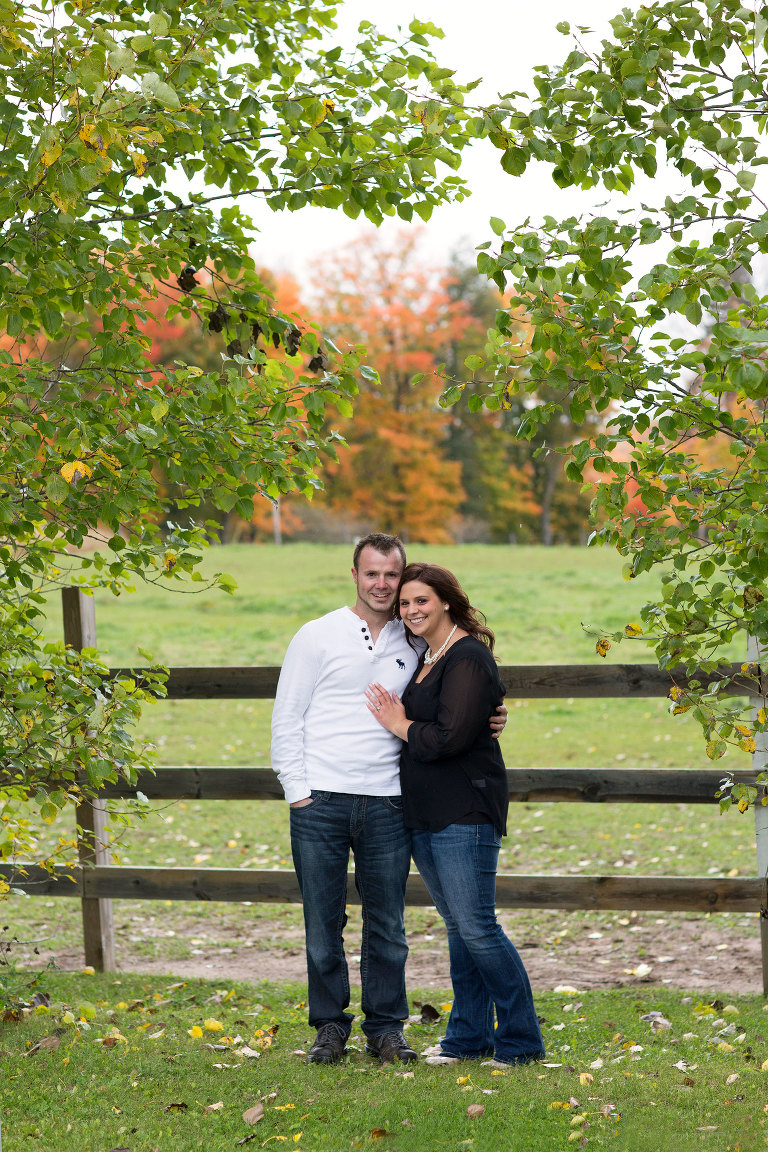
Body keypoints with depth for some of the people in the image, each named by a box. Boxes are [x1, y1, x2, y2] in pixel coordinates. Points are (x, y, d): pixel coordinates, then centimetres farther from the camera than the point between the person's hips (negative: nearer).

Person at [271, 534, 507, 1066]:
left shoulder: (416, 646, 11)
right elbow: (287, 718, 3)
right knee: (323, 923, 4)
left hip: (387, 803, 2)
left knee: (387, 924, 5)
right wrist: (297, 791, -5)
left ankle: (387, 1028, 16)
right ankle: (330, 1026, 16)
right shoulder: (318, 636, 3)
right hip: (321, 801, -2)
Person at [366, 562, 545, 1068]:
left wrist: (400, 725, -7)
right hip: (425, 815, 10)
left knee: (476, 926, -9)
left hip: (465, 813, -10)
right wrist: (400, 725, 1)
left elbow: (449, 737, -22)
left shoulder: (468, 657, -13)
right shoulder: (426, 658, 17)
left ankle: (522, 1040, -1)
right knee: (458, 927, 13)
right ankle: (470, 1036, 20)